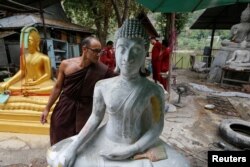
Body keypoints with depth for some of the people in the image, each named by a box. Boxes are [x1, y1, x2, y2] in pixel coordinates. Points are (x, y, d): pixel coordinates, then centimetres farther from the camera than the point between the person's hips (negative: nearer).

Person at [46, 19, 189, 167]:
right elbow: (96, 117, -3)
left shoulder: (153, 91, -18)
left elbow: (156, 128, -11)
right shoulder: (103, 86, -12)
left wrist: (130, 151, -19)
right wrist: (72, 148, -9)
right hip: (106, 142, 2)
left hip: (138, 146, -1)